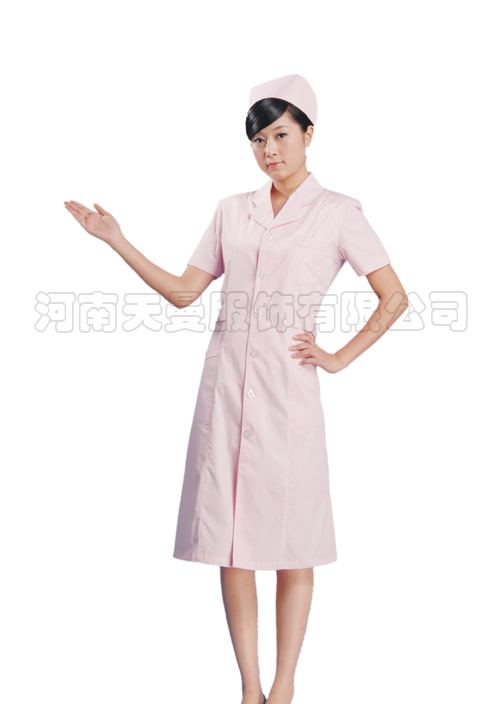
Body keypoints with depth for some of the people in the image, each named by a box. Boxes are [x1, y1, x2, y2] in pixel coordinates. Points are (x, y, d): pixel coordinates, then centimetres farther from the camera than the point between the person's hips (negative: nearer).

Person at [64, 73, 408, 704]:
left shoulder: (338, 213, 2)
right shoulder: (232, 211, 12)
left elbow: (394, 297, 3)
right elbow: (184, 291, 12)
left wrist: (340, 357, -1)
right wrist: (117, 242, 7)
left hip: (288, 390, -3)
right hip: (226, 385, 4)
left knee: (292, 542, 3)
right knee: (231, 542, 5)